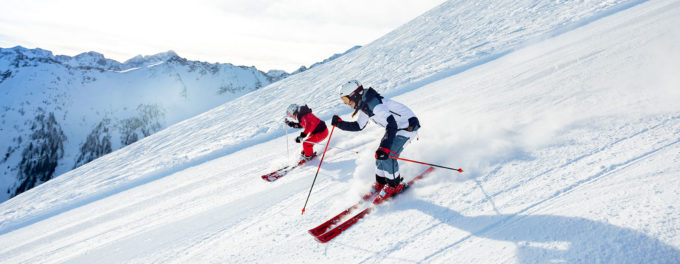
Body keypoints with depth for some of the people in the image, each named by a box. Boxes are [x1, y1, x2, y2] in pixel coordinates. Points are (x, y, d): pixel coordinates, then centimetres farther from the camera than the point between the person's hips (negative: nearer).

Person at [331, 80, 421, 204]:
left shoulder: (375, 105, -31)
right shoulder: (364, 105, 1)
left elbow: (391, 125, -39)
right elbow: (359, 126, 11)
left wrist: (385, 147, -46)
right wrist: (340, 123, 0)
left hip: (408, 125, -10)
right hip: (396, 127, 10)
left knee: (388, 156, -17)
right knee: (380, 155, 7)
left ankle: (394, 186, 4)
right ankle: (381, 183, 23)